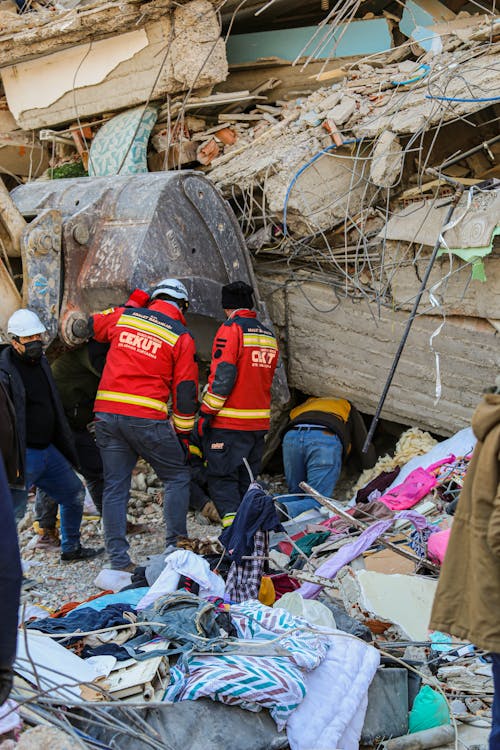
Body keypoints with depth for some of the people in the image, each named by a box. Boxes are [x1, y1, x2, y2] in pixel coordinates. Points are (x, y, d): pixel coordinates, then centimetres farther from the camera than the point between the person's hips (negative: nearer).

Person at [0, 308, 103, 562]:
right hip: (23, 456, -9)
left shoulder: (41, 362, 11)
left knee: (74, 494, 18)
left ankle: (71, 548, 35)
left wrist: (65, 444, 26)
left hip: (48, 450, 9)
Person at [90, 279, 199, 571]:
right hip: (147, 419, -4)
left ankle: (118, 559, 10)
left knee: (115, 486, 9)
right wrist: (183, 433, 9)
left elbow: (88, 327, 27)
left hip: (106, 413, 4)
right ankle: (177, 546, 12)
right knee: (178, 476, 13)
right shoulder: (182, 337, 1)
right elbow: (185, 391, 1)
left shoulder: (123, 316, 10)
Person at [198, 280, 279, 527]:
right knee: (246, 481, 15)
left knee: (222, 479, -4)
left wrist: (206, 412, -12)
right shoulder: (268, 336, 15)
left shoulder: (231, 329, -9)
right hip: (259, 422, 7)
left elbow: (222, 376, -17)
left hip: (229, 423, -7)